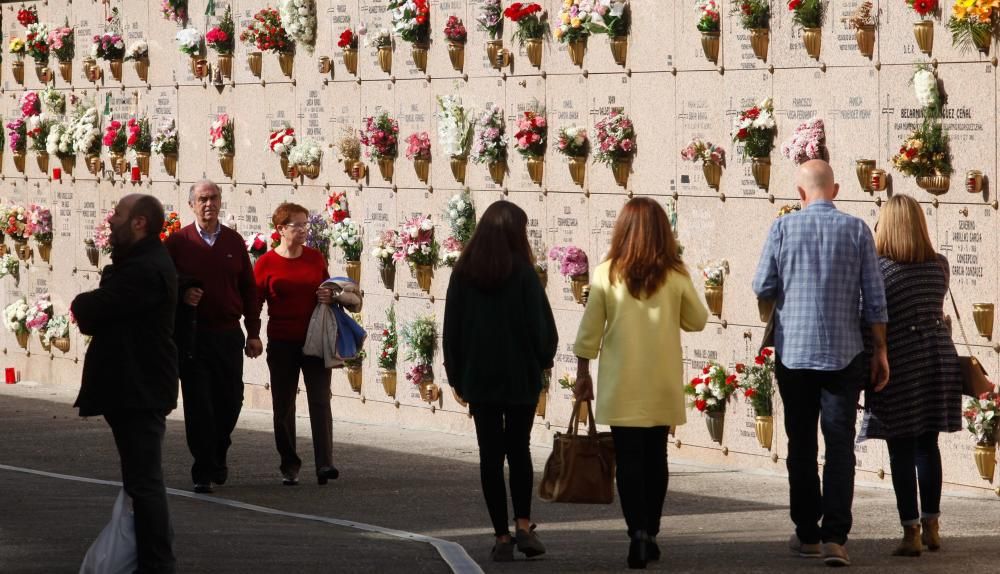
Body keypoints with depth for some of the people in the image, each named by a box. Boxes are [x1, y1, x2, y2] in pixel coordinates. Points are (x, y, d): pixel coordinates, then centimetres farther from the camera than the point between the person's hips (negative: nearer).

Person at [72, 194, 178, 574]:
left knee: (144, 481, -8)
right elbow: (97, 313, 17)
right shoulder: (138, 262, 16)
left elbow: (88, 310, -21)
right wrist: (90, 309, -3)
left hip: (140, 390, -11)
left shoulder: (147, 270, -20)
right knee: (142, 478, 17)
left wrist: (81, 305, -1)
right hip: (133, 386, 11)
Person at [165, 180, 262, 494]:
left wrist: (253, 333, 8)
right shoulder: (178, 242, 0)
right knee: (198, 404, -5)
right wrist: (182, 295, -17)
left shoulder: (234, 242, 8)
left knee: (230, 401, 9)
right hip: (192, 335, -3)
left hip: (229, 335, 3)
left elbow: (248, 289, 11)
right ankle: (203, 471, 1)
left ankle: (218, 456, 33)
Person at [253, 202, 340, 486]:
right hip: (282, 343, -1)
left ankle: (325, 464, -14)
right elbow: (255, 303, 3)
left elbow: (327, 291, 19)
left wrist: (329, 297, -3)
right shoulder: (266, 263, -1)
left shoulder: (315, 258, 7)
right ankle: (289, 466, 16)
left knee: (320, 400, -9)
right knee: (284, 406, 6)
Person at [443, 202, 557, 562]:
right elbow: (542, 323, -8)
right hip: (521, 377, -1)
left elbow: (452, 328, 4)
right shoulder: (522, 271, -9)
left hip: (478, 379, 1)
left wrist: (457, 377, 12)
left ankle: (502, 537, 3)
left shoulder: (463, 273, 0)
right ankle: (523, 526, 2)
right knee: (519, 450, 13)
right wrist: (544, 358, 11)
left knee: (490, 455, 4)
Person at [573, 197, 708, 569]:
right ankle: (650, 535, 17)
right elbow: (697, 321, 7)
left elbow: (589, 332, -3)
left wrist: (583, 373, 8)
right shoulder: (676, 276, -5)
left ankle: (638, 532, -13)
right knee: (655, 457, 13)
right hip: (662, 385, 2)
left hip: (621, 385, -1)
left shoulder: (606, 274, -7)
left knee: (629, 459, 0)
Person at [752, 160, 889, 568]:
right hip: (843, 353, 0)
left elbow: (762, 288, -2)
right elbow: (874, 297, -2)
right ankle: (835, 537, -11)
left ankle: (807, 534, 16)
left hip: (794, 351, 0)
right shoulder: (856, 230, -3)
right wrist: (880, 350, 6)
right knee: (840, 446, -1)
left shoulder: (783, 228, -4)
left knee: (802, 446, 11)